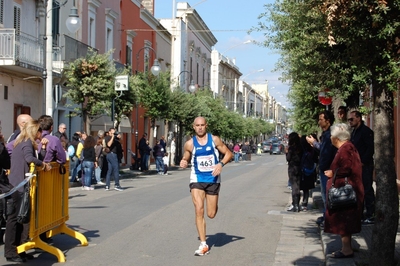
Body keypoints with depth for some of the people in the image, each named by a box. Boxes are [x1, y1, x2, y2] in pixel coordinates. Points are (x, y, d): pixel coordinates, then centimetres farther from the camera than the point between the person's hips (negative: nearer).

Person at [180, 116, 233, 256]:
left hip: (213, 180, 0)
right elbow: (185, 159, 12)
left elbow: (228, 154, 2)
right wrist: (183, 162, -13)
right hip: (197, 179, 0)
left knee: (211, 214, 3)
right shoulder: (190, 144, -1)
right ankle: (203, 245, -5)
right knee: (199, 210, -13)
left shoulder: (214, 140, -2)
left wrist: (221, 164, -16)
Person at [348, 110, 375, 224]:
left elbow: (370, 148, -17)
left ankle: (371, 215, -3)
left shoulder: (366, 131, -10)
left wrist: (362, 162, -18)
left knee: (367, 190, -7)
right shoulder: (354, 132, 18)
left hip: (365, 166, -9)